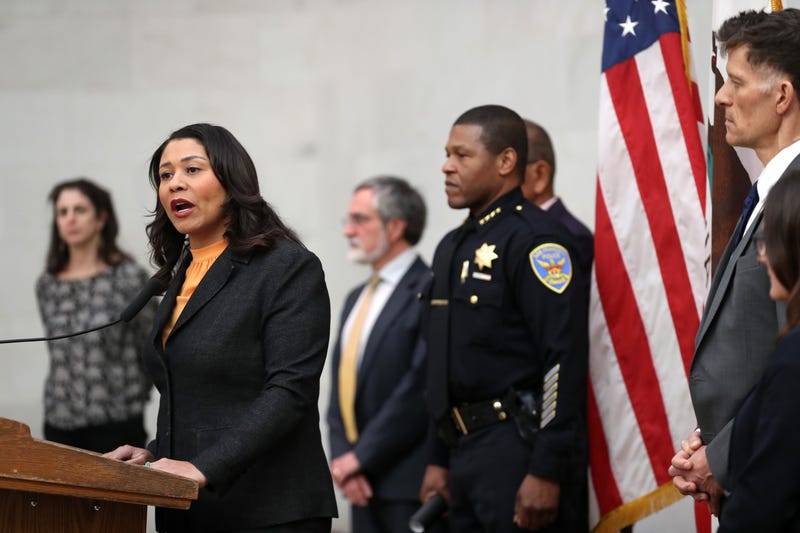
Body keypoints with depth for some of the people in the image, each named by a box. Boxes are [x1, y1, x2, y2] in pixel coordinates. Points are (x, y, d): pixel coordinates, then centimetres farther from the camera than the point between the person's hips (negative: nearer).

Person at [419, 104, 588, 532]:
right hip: (466, 453, 9)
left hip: (519, 449, -9)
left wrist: (546, 473, -22)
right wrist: (440, 461, 20)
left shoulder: (536, 241, -11)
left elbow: (565, 362, -18)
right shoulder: (454, 247, 18)